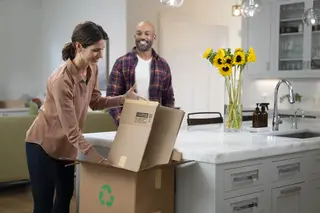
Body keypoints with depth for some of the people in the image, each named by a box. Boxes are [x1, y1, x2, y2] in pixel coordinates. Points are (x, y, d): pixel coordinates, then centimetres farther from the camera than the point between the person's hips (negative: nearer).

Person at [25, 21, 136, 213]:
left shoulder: (93, 69, -9)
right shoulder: (62, 80, -32)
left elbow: (95, 102, 6)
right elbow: (72, 132, -31)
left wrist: (124, 99, -9)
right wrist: (101, 160, -31)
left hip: (66, 145, 8)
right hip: (43, 144, -8)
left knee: (66, 195, 18)